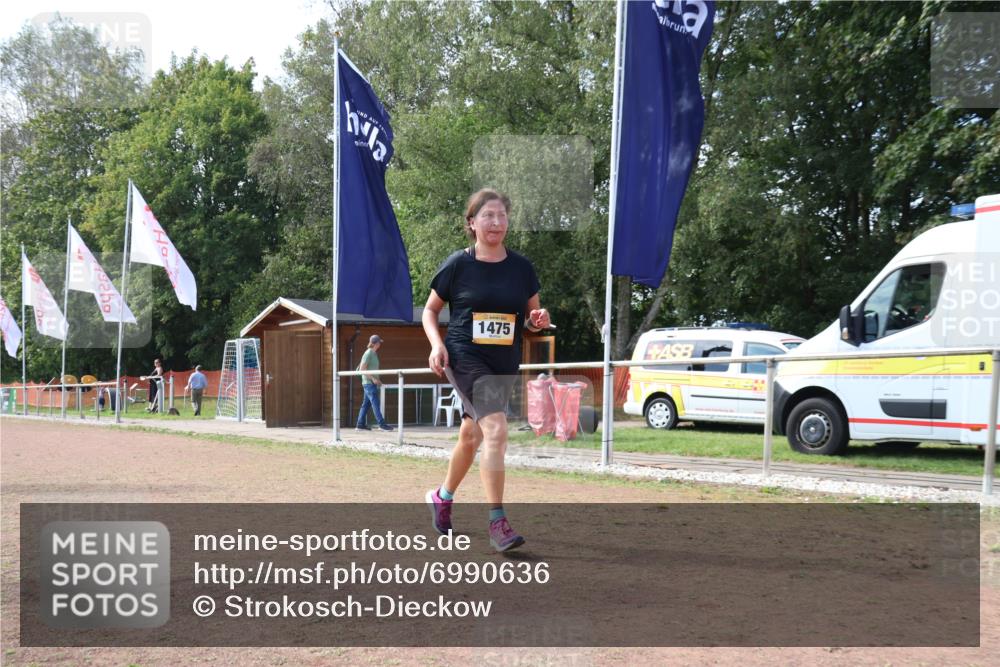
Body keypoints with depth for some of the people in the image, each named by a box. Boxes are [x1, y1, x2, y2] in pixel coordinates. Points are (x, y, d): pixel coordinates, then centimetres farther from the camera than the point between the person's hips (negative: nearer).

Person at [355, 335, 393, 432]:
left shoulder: (374, 354, 15)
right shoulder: (368, 353, -12)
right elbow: (362, 369, -17)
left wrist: (377, 380, 16)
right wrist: (373, 378, -19)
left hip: (372, 383, 9)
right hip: (369, 383, -9)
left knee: (366, 404, 10)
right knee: (375, 403, -10)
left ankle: (361, 424, 13)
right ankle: (382, 424, -12)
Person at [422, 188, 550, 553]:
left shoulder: (521, 267, 5)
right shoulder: (458, 265, -4)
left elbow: (531, 316, 14)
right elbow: (430, 309, 5)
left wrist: (539, 320, -9)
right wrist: (437, 344, -11)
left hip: (504, 364, 5)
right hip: (465, 358, -5)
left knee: (471, 435, 18)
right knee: (496, 428, -22)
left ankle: (443, 496, 43)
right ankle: (497, 522, -19)